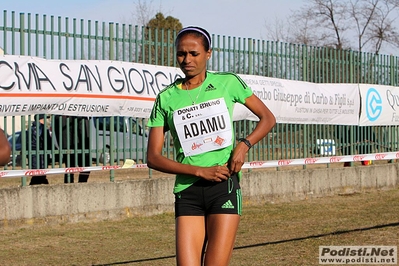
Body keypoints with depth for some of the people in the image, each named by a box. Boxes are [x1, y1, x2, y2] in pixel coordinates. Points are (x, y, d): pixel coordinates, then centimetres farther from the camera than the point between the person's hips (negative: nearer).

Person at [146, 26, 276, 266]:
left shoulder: (228, 82, 4)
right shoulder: (166, 98, 5)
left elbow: (268, 118, 13)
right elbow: (153, 158, 2)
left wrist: (244, 145, -6)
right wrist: (200, 171, -10)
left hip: (225, 186, -1)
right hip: (187, 191, 1)